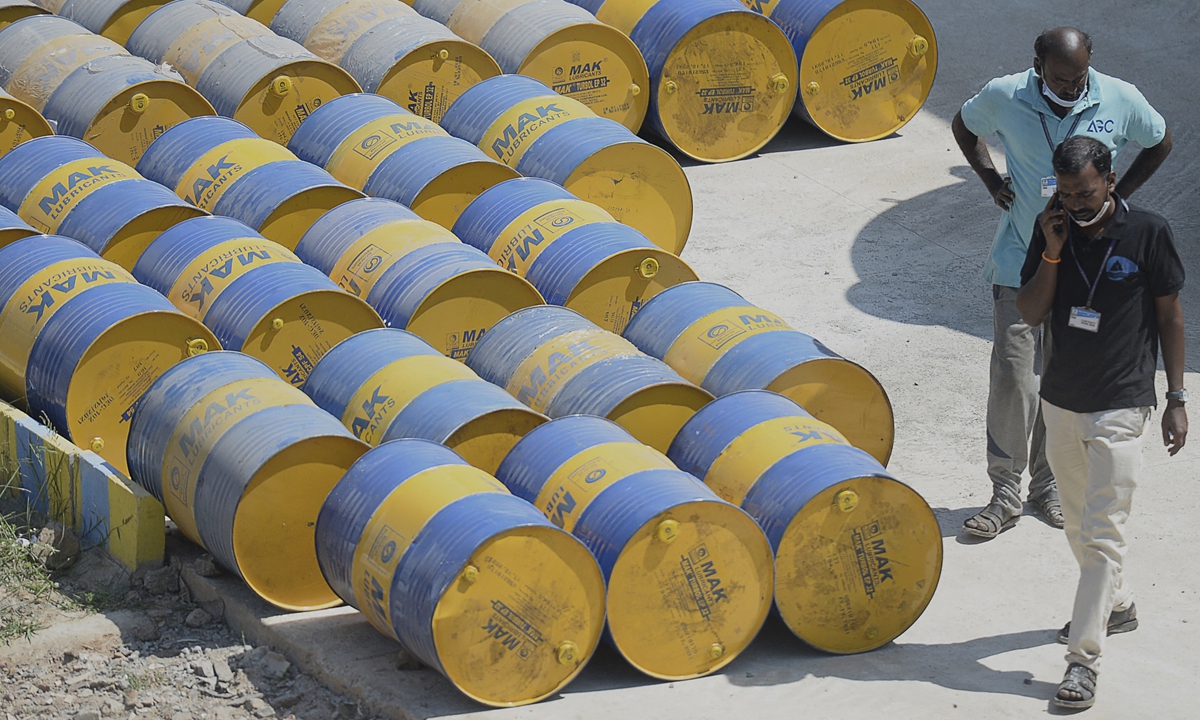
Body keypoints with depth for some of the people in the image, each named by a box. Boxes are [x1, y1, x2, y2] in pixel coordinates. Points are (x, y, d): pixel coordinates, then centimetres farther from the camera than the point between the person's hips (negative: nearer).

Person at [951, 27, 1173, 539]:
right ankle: (1006, 492, 5)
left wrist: (1116, 197, 2)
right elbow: (963, 126, 12)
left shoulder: (1120, 101, -10)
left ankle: (1048, 483, 24)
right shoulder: (1003, 98, -10)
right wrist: (992, 182, 1)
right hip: (1020, 261, -1)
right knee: (1012, 376, -7)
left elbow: (1160, 143, 10)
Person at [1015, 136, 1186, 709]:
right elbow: (1029, 313, -3)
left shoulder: (1148, 233, -11)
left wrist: (1176, 398, -2)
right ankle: (1116, 603, 43)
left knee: (1101, 533, -8)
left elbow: (1170, 315, -2)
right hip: (1061, 401, 5)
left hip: (1120, 408, -5)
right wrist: (1052, 252, -17)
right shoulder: (1053, 230, -2)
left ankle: (1083, 658, -7)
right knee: (1079, 525, 20)